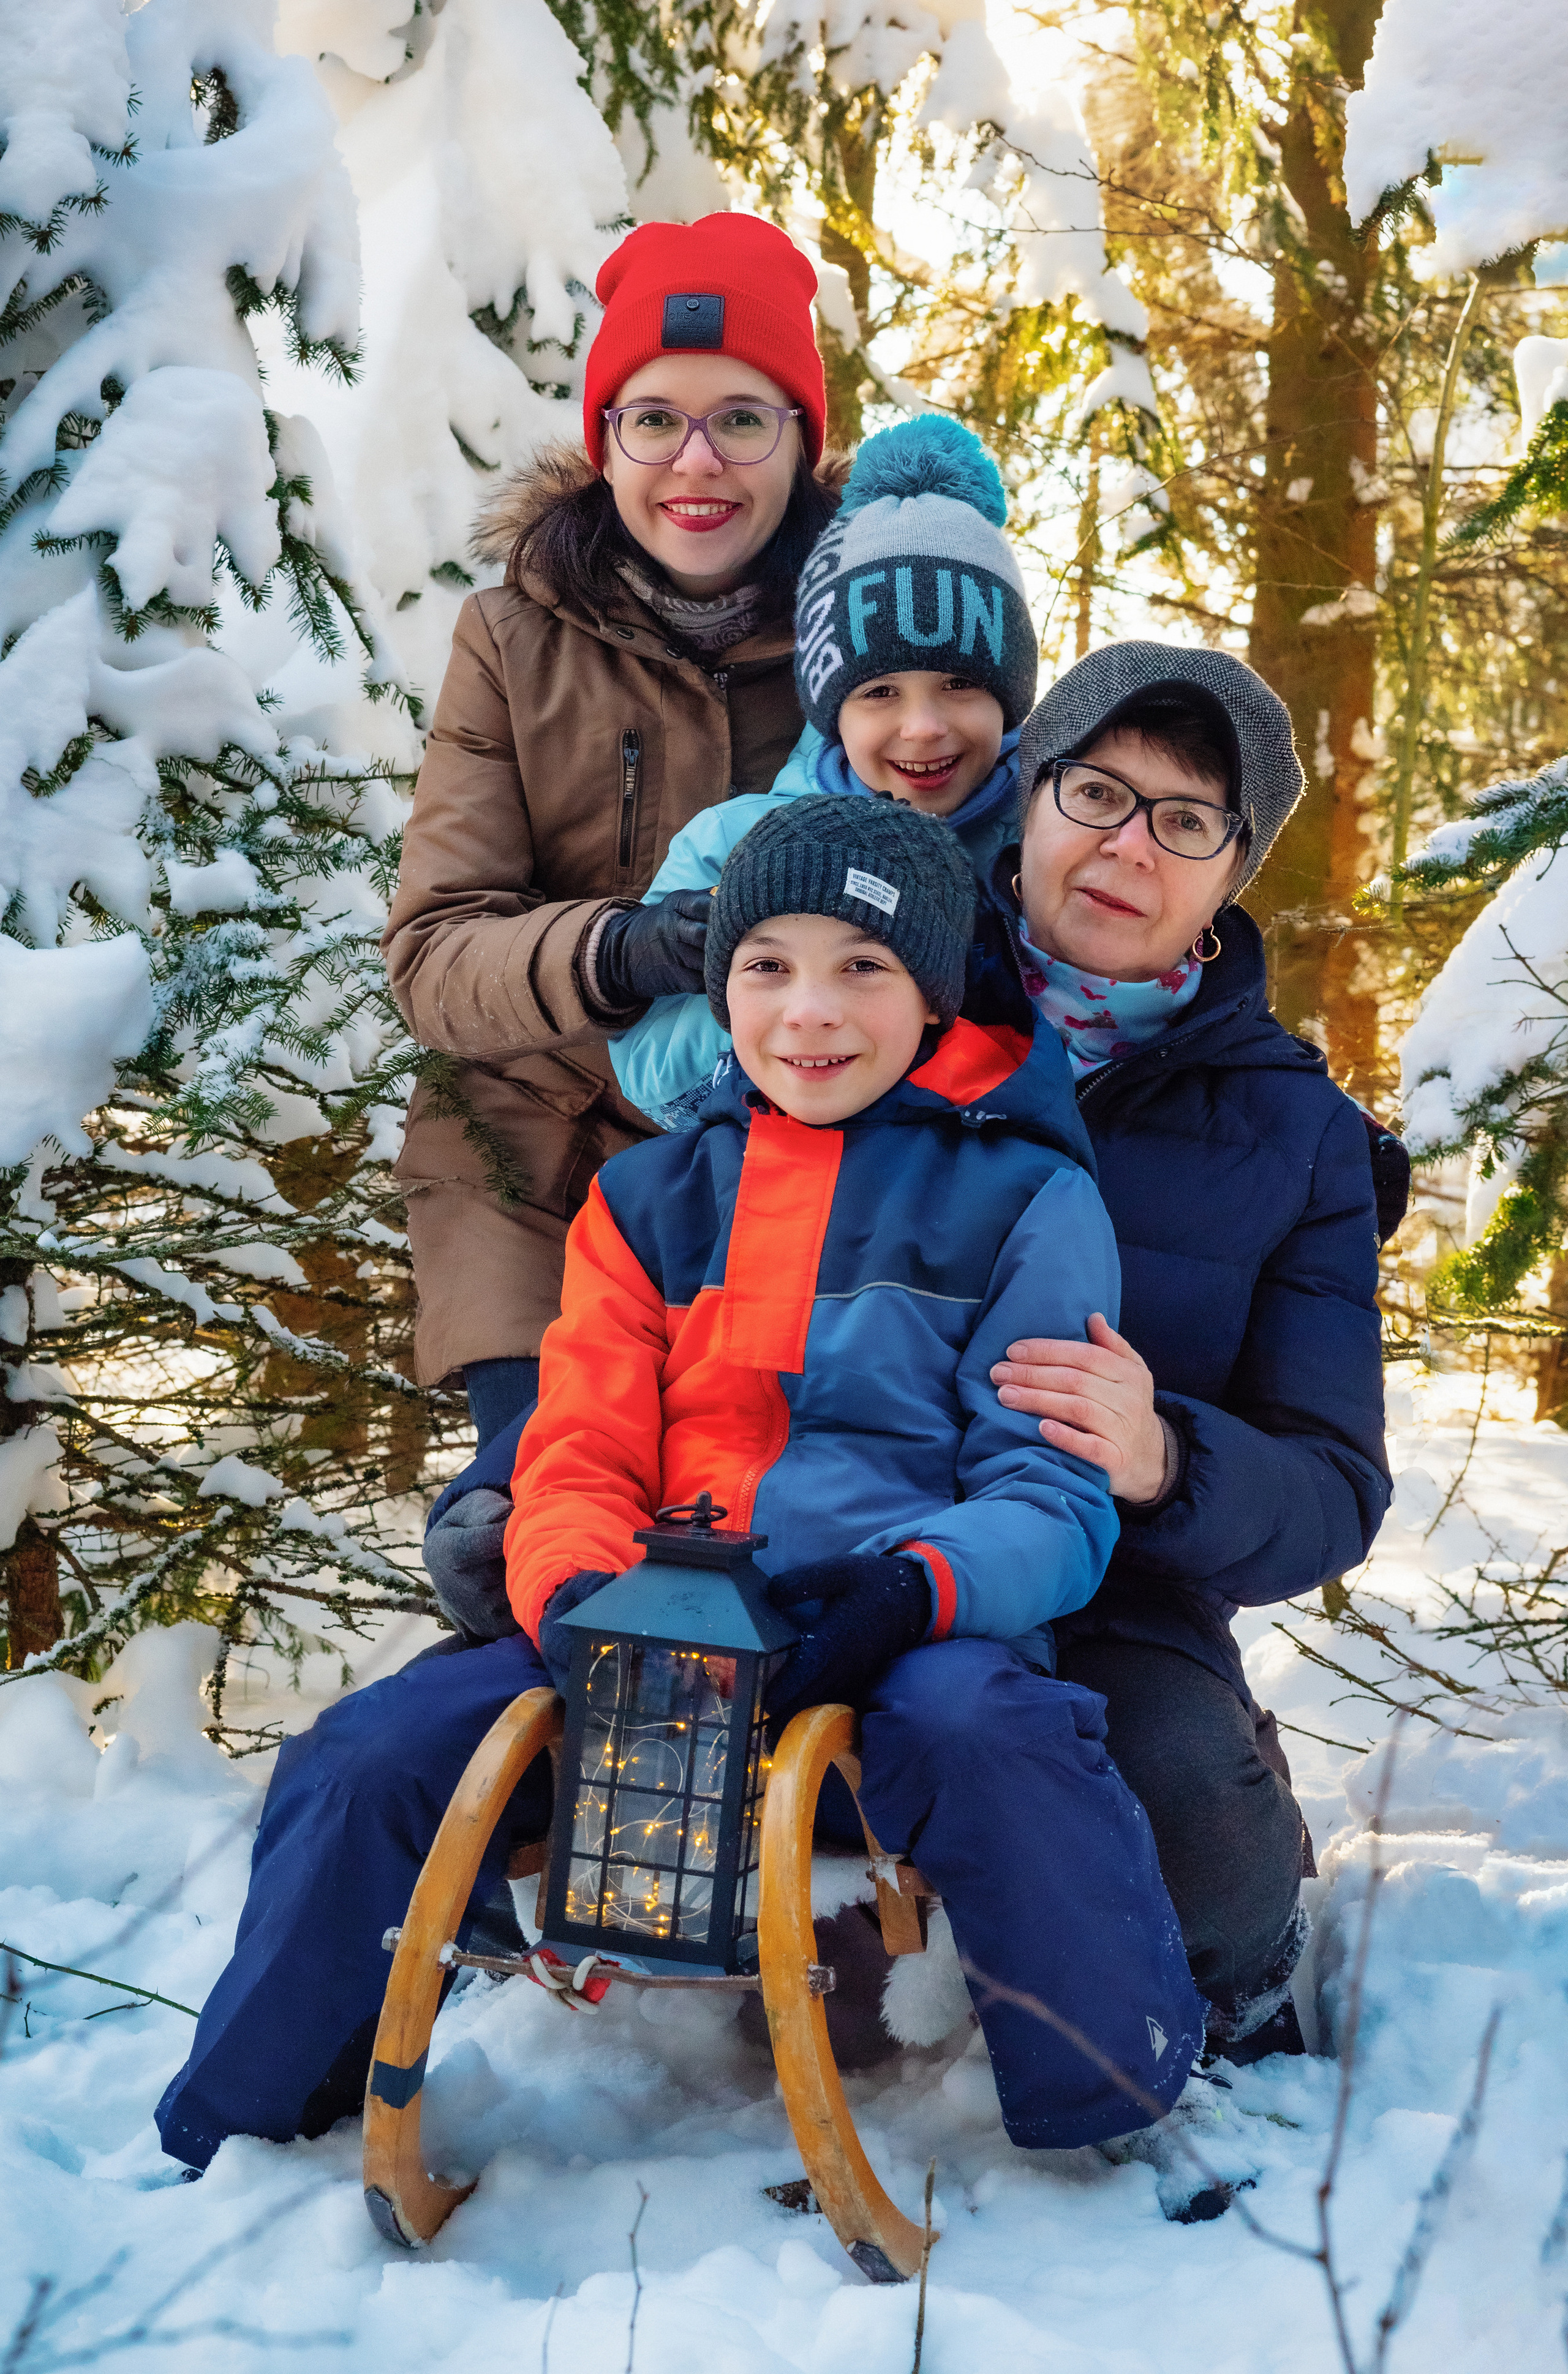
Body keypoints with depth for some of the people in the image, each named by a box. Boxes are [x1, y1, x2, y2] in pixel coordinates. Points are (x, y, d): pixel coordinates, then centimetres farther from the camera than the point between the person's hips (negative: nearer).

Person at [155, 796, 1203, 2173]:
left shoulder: (1027, 1196, 6)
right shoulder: (652, 1197, 17)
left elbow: (1056, 1499, 1)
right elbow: (581, 1455, 12)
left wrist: (920, 1585, -22)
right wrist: (579, 1595, -13)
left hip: (899, 1638, -3)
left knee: (988, 1733, -37)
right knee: (374, 1755, -16)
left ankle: (1113, 2109, -14)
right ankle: (228, 2147, 6)